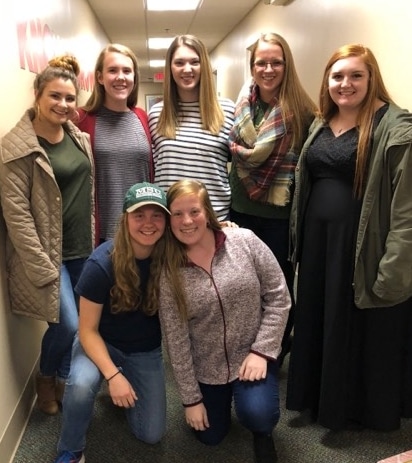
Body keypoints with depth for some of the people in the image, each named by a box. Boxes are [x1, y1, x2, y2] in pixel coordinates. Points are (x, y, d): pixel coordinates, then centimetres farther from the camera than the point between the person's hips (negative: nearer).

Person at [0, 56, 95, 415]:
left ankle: (63, 379, 37)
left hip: (83, 248, 6)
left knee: (81, 322, 12)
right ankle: (45, 378, 25)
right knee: (68, 325, -7)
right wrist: (42, 266, -17)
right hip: (49, 252, -6)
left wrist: (94, 238, 11)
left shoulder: (80, 138, 6)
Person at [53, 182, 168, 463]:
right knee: (82, 384, -35)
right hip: (102, 343, -2)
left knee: (152, 434, 1)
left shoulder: (169, 258, -20)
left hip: (146, 351, 3)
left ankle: (127, 388, 30)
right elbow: (88, 330, -19)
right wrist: (113, 375, -27)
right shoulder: (103, 263, -26)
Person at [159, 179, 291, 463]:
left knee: (257, 415, -25)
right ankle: (219, 399, 46)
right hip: (206, 368, 2)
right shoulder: (169, 274, -14)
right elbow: (176, 341, -9)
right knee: (210, 437, 15)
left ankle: (263, 432, 13)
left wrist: (261, 351, -17)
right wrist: (191, 398, -5)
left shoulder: (245, 242, -16)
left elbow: (278, 298, -10)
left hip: (252, 355, -2)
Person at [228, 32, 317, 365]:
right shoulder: (242, 104, 4)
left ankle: (277, 353, 32)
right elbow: (235, 150, 10)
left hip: (281, 213, -4)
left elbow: (309, 164, -8)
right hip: (241, 209, 4)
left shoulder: (301, 109, -7)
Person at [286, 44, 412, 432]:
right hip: (318, 238, 7)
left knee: (361, 326, 8)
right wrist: (299, 237, 12)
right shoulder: (320, 125, 11)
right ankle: (318, 399, 38)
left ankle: (362, 409, 31)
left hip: (363, 243, -7)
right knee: (317, 320, 17)